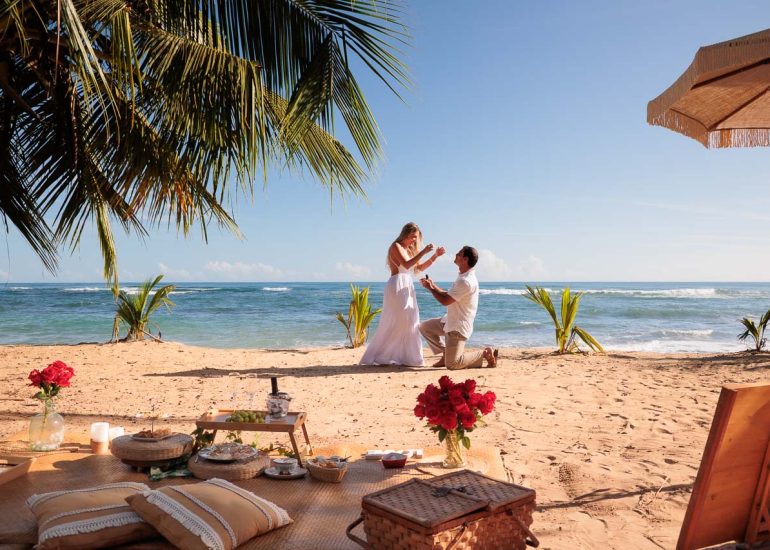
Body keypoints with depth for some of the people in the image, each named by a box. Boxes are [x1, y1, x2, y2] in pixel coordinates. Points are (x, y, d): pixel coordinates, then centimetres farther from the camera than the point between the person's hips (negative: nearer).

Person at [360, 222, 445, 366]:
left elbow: (420, 267, 21)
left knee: (408, 323, 7)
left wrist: (435, 256, 12)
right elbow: (406, 264, -20)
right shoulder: (396, 246, -7)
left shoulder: (409, 250, 20)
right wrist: (423, 252, -22)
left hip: (407, 288, 9)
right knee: (395, 323, -9)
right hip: (397, 286, -9)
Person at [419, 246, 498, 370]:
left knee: (452, 364, -12)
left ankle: (486, 354, 2)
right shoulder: (464, 277, 9)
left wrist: (430, 288, -8)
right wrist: (433, 285, 10)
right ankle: (446, 354, 19)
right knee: (424, 327, 15)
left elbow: (445, 301, -22)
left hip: (458, 326, -10)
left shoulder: (466, 281, -25)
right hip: (451, 321, 10)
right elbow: (449, 295, 17)